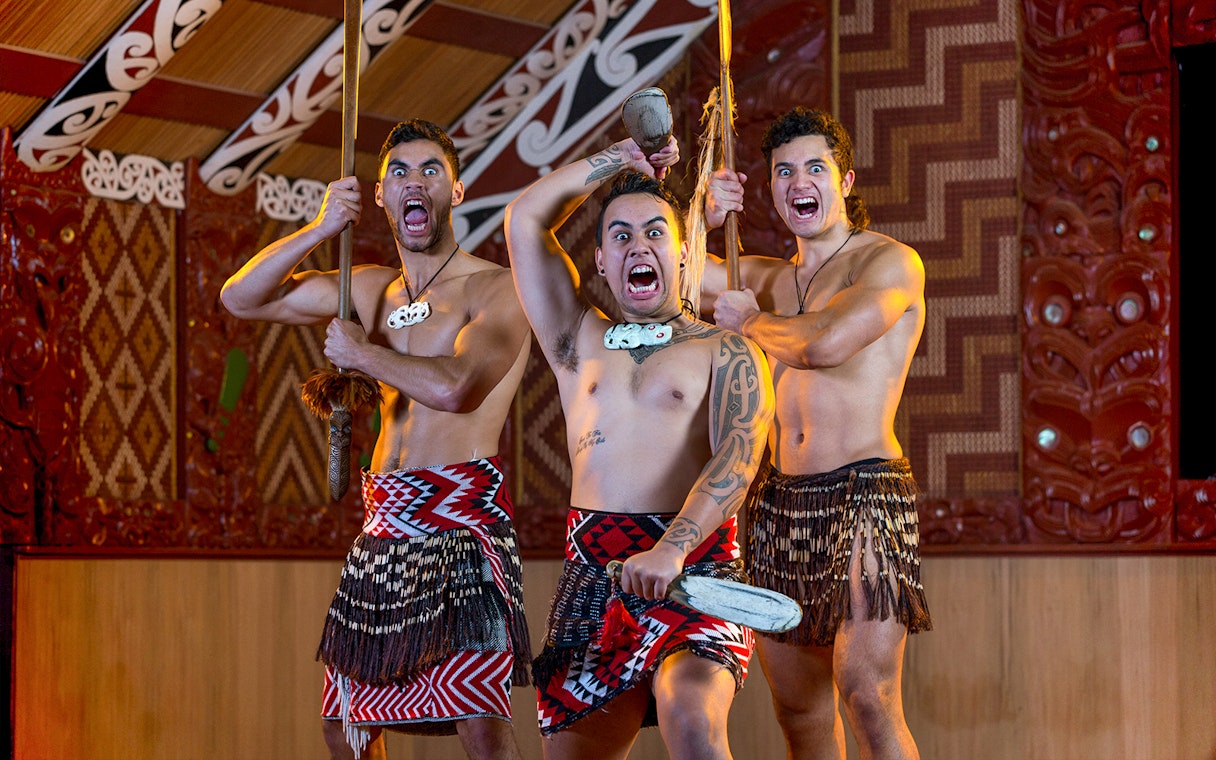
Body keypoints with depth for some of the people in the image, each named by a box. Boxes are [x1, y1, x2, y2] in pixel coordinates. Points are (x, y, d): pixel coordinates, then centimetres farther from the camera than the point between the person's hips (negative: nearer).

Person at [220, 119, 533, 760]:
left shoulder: (495, 289, -3)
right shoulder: (370, 289, 17)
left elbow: (456, 388, -21)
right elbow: (241, 298, 19)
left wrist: (360, 353, -5)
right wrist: (320, 230, 3)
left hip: (462, 521, -7)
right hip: (385, 527, 7)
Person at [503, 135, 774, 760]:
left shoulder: (725, 352, 7)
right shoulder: (580, 342, 20)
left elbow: (738, 457, -10)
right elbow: (525, 219, 20)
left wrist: (671, 549, -26)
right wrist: (623, 157, 21)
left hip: (694, 568, -5)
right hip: (589, 575, 5)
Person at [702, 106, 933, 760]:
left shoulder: (890, 263, -2)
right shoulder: (772, 278, 19)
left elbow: (826, 342, -18)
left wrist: (749, 321, 1)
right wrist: (705, 219, -1)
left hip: (864, 492, -7)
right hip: (778, 499, 7)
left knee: (867, 694, -18)